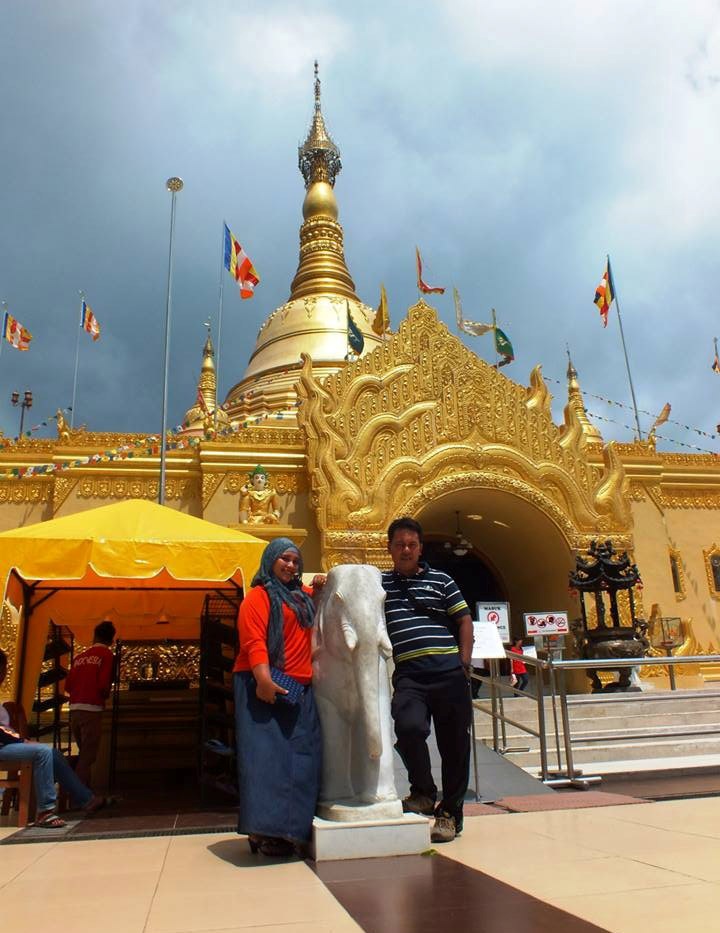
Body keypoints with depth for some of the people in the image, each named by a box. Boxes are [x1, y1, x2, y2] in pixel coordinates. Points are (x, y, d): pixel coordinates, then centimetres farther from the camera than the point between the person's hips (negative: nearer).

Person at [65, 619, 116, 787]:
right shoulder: (107, 655, -4)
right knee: (87, 756, -2)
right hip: (92, 709, -6)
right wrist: (105, 696, 6)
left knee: (83, 753, 18)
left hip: (74, 709, 6)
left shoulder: (80, 656, 13)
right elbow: (104, 684, -15)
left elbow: (68, 686, 9)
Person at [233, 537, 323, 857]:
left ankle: (291, 829, 14)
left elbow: (313, 597, 42)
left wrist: (317, 587, 18)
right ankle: (265, 831, -4)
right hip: (266, 687, -8)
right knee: (267, 755, -8)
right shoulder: (259, 596, -3)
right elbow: (253, 641, -15)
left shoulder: (301, 595, 19)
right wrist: (263, 679, -29)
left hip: (299, 690, 8)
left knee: (298, 758, 7)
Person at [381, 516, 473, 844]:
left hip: (448, 669, 1)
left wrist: (464, 660, 1)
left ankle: (450, 812, 25)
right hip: (408, 673, 0)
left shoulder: (441, 580, 11)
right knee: (409, 727, -24)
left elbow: (464, 620, 11)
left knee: (454, 741, 5)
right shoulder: (379, 582, 14)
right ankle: (423, 792, 4)